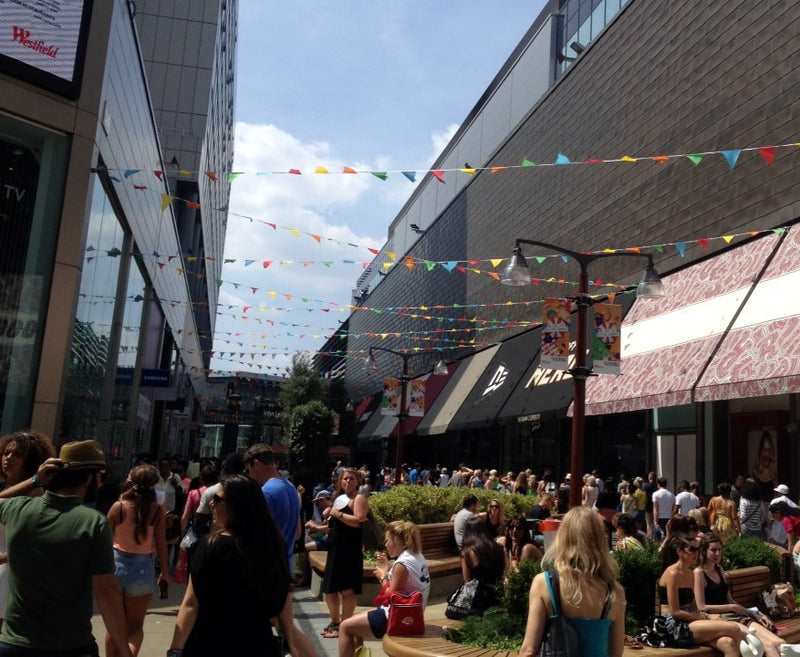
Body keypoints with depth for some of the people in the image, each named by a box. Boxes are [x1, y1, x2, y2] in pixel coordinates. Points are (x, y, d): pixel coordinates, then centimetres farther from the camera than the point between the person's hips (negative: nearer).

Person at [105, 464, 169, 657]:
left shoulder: (118, 507, -10)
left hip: (116, 565, 1)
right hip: (142, 569, -1)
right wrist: (163, 571, 7)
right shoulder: (156, 509, -10)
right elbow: (161, 543, -6)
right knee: (135, 625, 12)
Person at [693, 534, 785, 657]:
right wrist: (733, 607, -5)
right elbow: (702, 607, -10)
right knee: (768, 646, -27)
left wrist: (754, 614, 9)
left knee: (779, 643, -17)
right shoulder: (699, 573, -4)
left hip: (734, 616, 8)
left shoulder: (719, 570, 21)